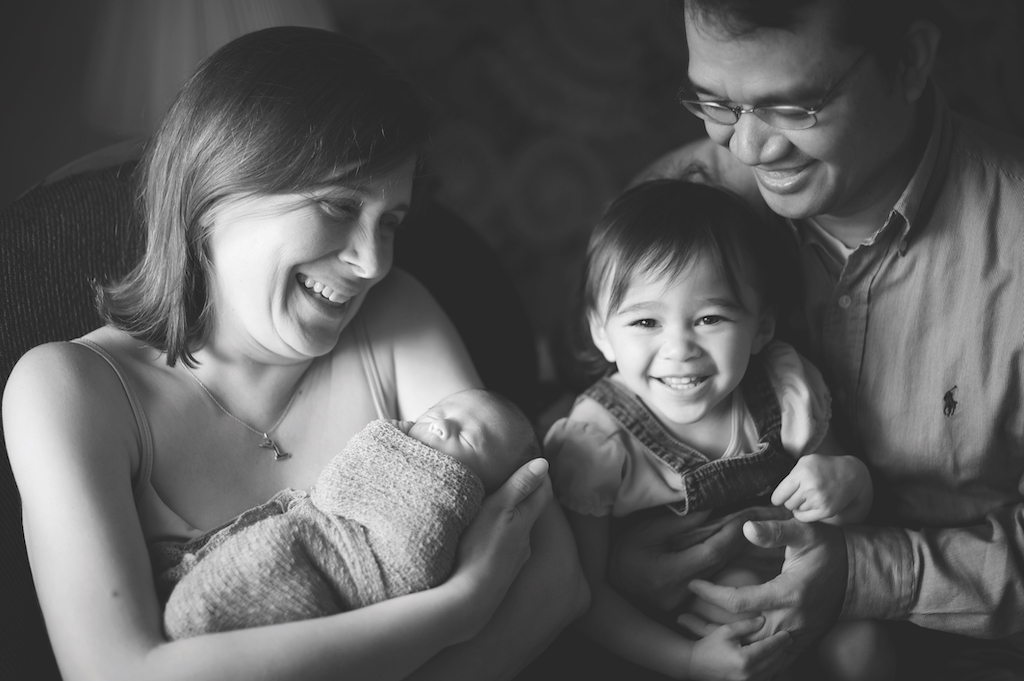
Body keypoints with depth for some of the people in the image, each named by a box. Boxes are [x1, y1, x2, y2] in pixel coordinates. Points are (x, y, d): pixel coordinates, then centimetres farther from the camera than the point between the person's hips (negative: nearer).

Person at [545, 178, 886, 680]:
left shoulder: (785, 391, -11)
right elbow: (583, 590, -19)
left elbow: (853, 514, 3)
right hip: (657, 636, -2)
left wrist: (846, 479, -22)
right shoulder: (594, 444, -21)